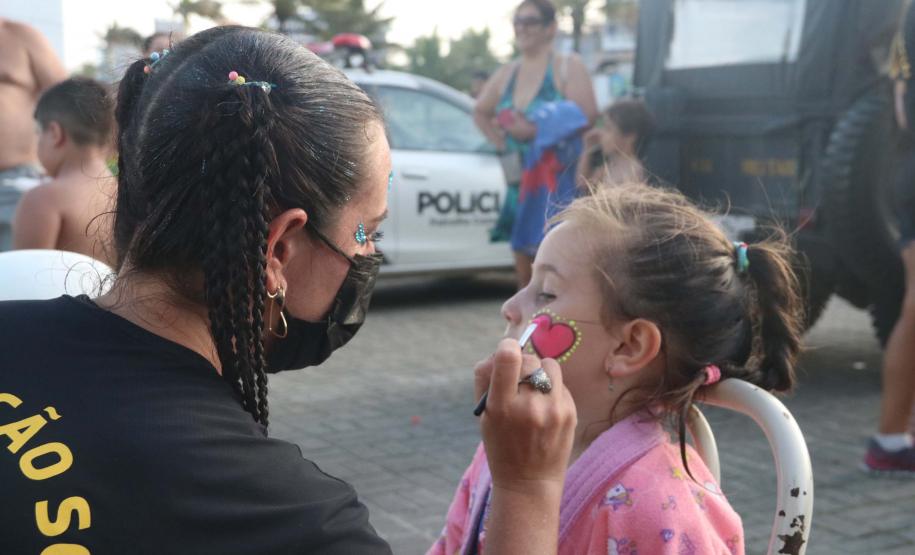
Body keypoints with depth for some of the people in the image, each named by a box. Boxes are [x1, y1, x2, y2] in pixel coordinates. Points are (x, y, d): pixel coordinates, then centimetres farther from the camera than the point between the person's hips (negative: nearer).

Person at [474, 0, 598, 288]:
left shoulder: (568, 67, -4)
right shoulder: (507, 74, 14)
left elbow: (586, 115, -17)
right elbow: (480, 112, 28)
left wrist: (535, 130, -20)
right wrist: (501, 141, 11)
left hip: (559, 178, -7)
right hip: (521, 178, 7)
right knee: (522, 252, 11)